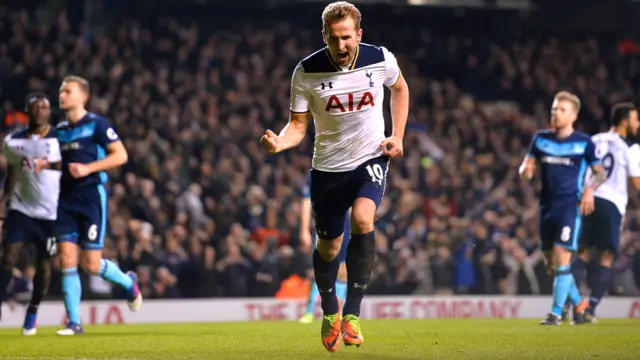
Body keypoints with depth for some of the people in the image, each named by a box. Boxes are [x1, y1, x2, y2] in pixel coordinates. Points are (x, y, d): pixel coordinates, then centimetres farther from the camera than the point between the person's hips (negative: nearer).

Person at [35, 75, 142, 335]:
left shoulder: (96, 124, -7)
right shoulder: (60, 129, 13)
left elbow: (121, 155, -10)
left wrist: (88, 168, -18)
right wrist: (46, 164, 4)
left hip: (92, 196, -6)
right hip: (67, 199, 6)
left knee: (91, 264, -6)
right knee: (67, 260, -4)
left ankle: (128, 282, 25)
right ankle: (74, 323, -1)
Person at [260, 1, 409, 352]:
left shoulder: (381, 60, -11)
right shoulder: (306, 72, -14)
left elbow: (399, 88, 12)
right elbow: (298, 125, -9)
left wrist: (397, 136, 3)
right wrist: (279, 142, -31)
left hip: (371, 158, -1)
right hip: (328, 165, 1)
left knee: (362, 220, -28)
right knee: (328, 247, 10)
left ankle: (352, 313, -20)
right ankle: (329, 311, 40)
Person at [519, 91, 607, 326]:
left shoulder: (584, 143, -2)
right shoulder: (541, 138, 9)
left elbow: (601, 173, 5)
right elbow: (527, 165, 15)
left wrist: (590, 189, -15)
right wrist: (525, 171, -10)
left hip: (570, 206, -5)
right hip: (547, 206, 5)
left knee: (562, 259, -14)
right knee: (551, 263, 9)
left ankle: (556, 312, -10)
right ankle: (579, 304, 26)